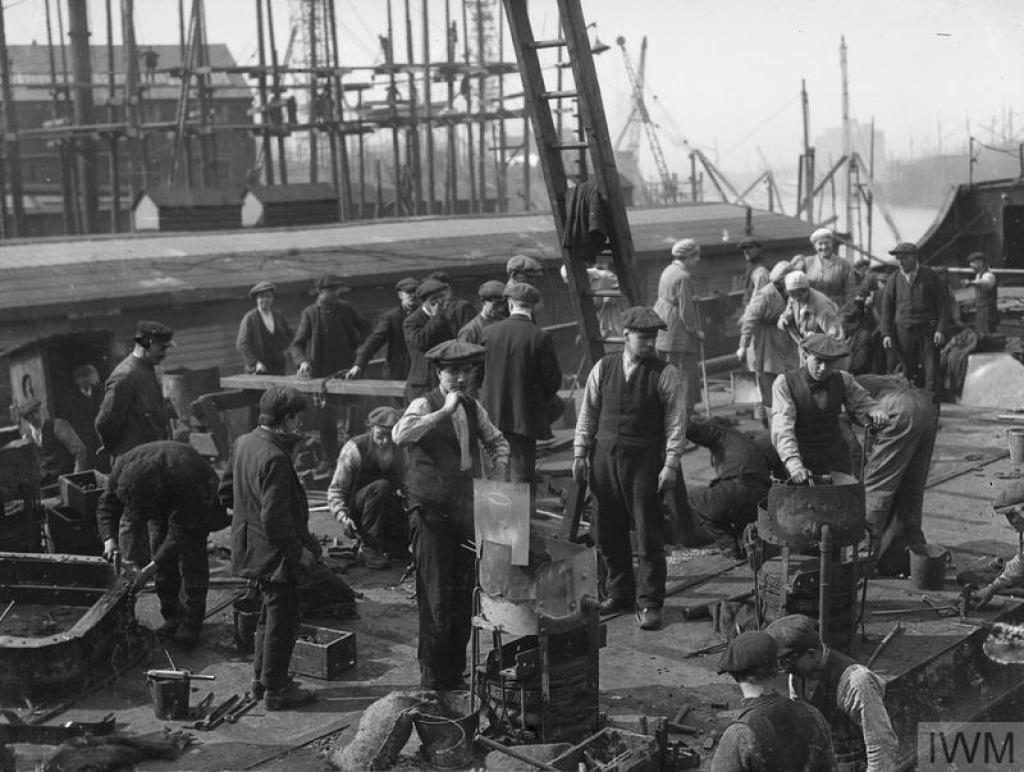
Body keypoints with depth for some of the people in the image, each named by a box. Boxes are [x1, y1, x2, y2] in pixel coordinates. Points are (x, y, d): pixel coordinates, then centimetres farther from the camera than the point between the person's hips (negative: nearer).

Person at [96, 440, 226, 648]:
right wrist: (108, 538, -29)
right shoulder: (122, 468, -29)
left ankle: (191, 622, -3)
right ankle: (172, 617, 11)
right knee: (158, 546, 1)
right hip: (161, 504, 5)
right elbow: (106, 504, -12)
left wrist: (153, 566, -39)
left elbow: (180, 533, -37)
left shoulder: (184, 477, -45)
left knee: (191, 557, -11)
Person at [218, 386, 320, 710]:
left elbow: (226, 492, 14)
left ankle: (262, 676, 34)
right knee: (283, 617, 4)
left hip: (251, 547, 10)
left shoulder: (244, 443, 3)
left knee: (271, 612, 23)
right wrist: (299, 552, -17)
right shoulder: (274, 458, -27)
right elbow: (275, 519, -27)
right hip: (275, 551, -10)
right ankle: (275, 689, 14)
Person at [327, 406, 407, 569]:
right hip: (355, 510, -5)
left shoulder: (400, 451, -2)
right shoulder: (354, 448, -15)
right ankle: (368, 547, -25)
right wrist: (343, 517, -29)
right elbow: (336, 490, -14)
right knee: (381, 487, -34)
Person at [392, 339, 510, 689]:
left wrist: (500, 481, 13)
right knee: (435, 598, -5)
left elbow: (496, 443, 27)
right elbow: (400, 435, -30)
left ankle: (456, 672, 21)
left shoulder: (473, 408, 11)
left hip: (467, 511, 6)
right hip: (431, 513, -6)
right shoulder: (425, 405, -8)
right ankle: (432, 678, 6)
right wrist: (445, 411, -27)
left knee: (464, 595, 8)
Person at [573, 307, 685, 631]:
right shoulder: (603, 368, 6)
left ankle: (649, 603, 9)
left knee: (649, 534, -1)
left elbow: (675, 421, -5)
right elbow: (588, 413, 11)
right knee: (608, 531, 11)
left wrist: (671, 464, -11)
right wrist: (580, 452, 6)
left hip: (645, 460, -3)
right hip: (605, 457, 4)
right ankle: (619, 593, 27)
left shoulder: (665, 373, -4)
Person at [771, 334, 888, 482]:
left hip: (837, 460, 3)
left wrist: (876, 412, -22)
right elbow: (782, 428, -25)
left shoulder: (843, 380, 0)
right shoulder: (784, 382, -14)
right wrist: (793, 463, -41)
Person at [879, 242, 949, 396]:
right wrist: (886, 333, -1)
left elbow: (943, 304, 3)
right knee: (909, 371, 1)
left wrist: (941, 330, -7)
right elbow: (886, 307, 9)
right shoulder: (894, 279, 7)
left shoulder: (929, 276, 2)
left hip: (928, 329, -1)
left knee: (931, 370, -6)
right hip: (903, 330, 1)